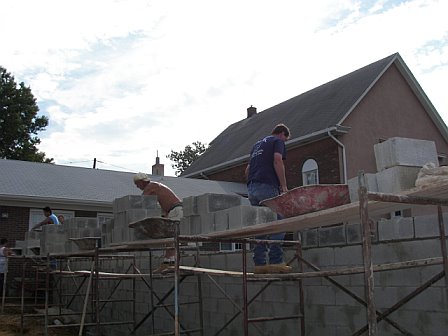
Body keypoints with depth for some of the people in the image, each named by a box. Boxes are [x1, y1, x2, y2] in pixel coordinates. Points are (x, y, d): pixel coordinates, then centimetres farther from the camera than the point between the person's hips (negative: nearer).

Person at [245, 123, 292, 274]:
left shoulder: (257, 144, 30)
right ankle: (275, 262, -12)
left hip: (252, 188, 8)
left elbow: (247, 169, 28)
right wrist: (284, 186, -10)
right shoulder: (278, 141, 8)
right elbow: (277, 161, -10)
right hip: (267, 186, -7)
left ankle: (259, 263, 4)